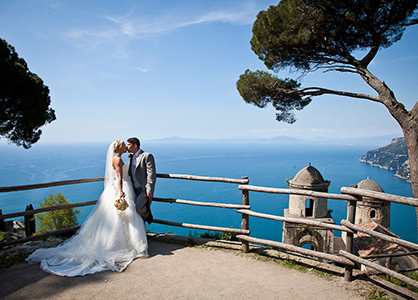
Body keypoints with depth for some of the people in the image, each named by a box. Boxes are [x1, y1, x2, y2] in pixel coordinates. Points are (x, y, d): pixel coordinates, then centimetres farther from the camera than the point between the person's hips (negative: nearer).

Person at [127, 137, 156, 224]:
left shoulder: (147, 156, -9)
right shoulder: (132, 157, 17)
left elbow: (151, 174, -16)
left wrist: (149, 189, -22)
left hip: (144, 189, -8)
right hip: (135, 189, 8)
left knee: (138, 207, -24)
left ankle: (147, 215, 8)